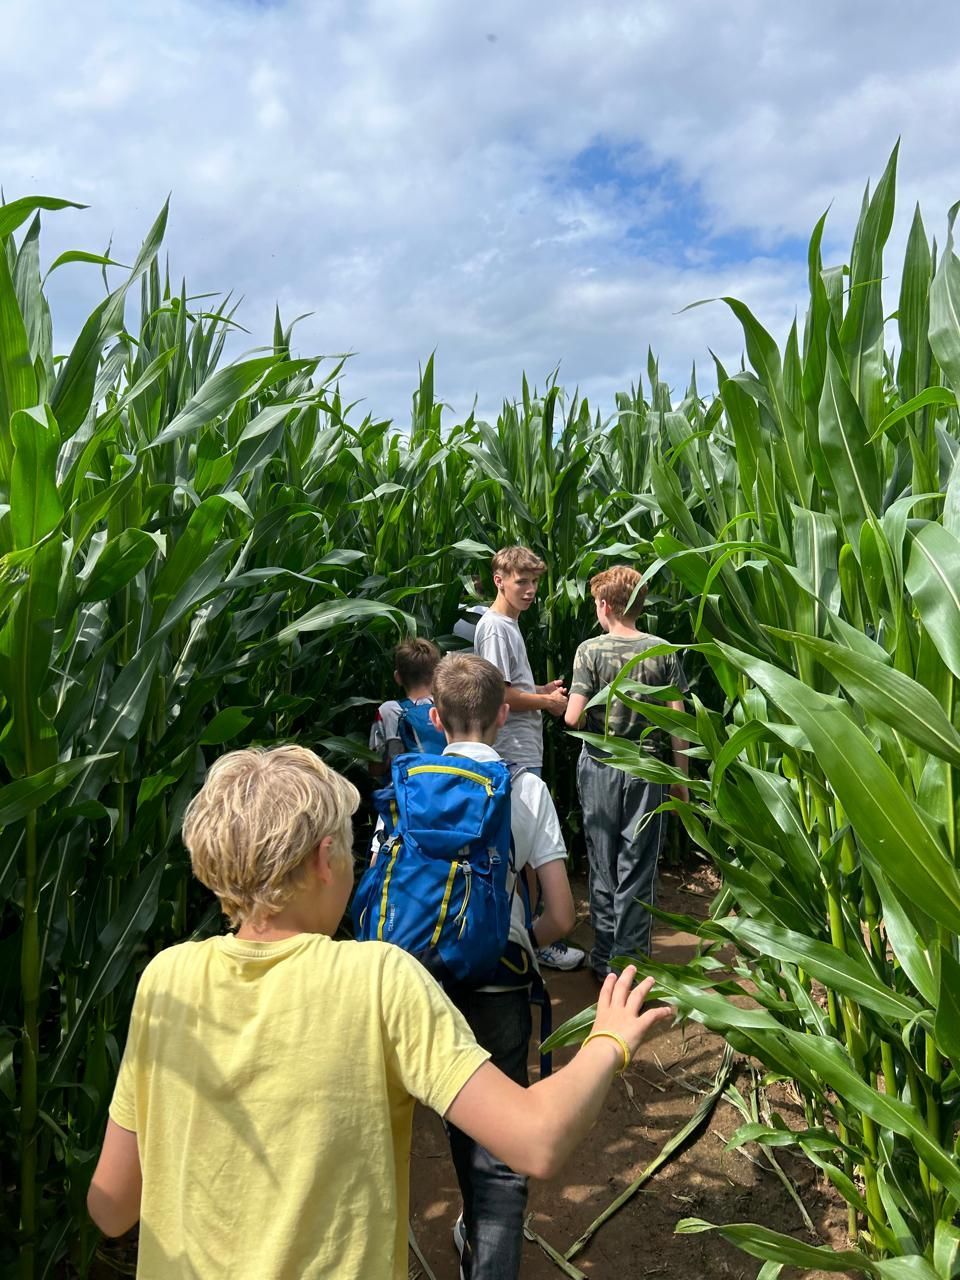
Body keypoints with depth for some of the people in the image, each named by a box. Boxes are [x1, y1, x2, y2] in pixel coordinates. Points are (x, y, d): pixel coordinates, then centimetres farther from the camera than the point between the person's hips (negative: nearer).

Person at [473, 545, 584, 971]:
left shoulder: (510, 624, 18)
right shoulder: (495, 627, -13)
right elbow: (498, 694, -20)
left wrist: (541, 690, 10)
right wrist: (546, 702, -8)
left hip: (524, 752, 10)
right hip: (515, 756, -10)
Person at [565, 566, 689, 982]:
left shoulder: (591, 650, -9)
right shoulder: (663, 653, -3)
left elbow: (574, 718, -14)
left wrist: (565, 701, 9)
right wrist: (682, 778, 6)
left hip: (600, 767, -1)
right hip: (646, 770, 1)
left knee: (602, 866, 11)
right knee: (637, 869, 7)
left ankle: (605, 958, 21)